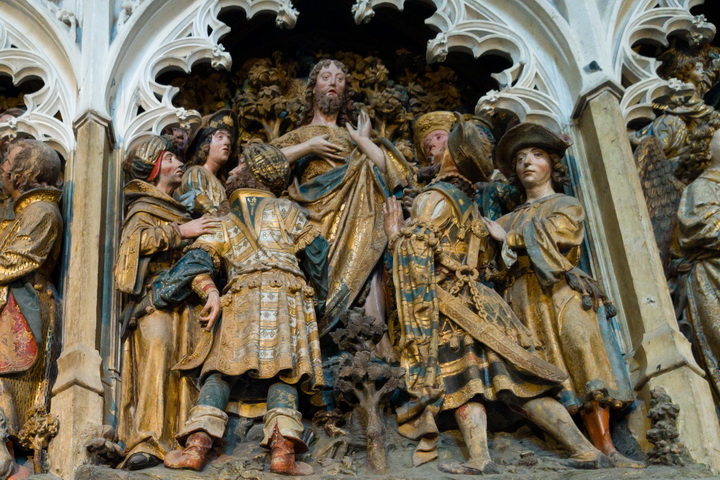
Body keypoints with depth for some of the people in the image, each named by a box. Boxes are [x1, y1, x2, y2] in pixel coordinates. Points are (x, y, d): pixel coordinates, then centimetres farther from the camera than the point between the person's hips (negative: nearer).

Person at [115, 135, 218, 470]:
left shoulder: (177, 210, 30)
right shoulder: (144, 208, 7)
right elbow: (134, 238, -14)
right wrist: (180, 232, -14)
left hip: (182, 301, 7)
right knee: (156, 356, -21)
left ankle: (175, 444, -8)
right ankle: (145, 444, -26)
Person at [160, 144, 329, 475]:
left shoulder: (225, 223, 22)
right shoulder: (286, 210, 19)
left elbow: (200, 258, 6)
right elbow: (315, 251, 14)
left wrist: (209, 292, -6)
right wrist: (317, 297, 23)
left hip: (241, 298, 1)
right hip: (286, 294, -1)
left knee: (221, 370, 2)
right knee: (282, 373, -4)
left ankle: (197, 445, -15)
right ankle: (283, 450, -22)